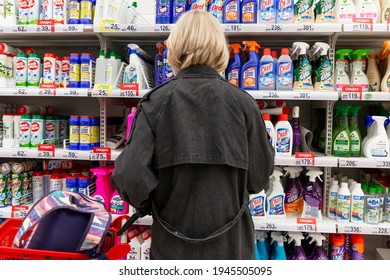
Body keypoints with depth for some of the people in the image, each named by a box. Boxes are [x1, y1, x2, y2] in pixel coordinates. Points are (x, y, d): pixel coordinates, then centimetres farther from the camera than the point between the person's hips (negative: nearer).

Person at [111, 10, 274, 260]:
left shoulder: (155, 103, -13)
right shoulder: (243, 103, -11)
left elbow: (131, 177, -17)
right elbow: (260, 176, -4)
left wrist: (151, 206, 2)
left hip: (173, 244, 0)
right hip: (230, 242, 1)